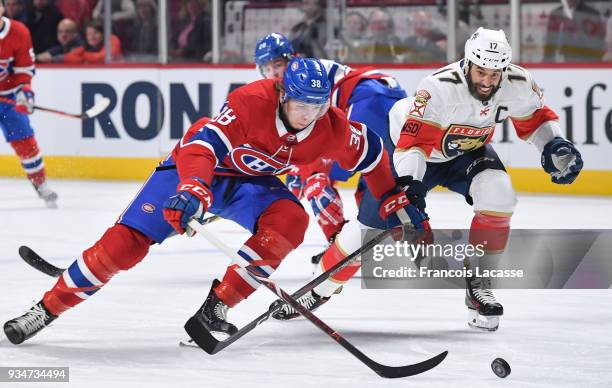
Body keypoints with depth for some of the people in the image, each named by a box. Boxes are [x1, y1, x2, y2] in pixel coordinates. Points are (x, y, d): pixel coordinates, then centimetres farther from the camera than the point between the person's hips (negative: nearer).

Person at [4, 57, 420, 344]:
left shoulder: (332, 129, -19)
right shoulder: (253, 101, -33)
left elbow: (369, 152, 1)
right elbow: (203, 141, -37)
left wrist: (394, 200, 8)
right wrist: (194, 188, -53)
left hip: (251, 183, 4)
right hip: (197, 167, -4)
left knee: (289, 220, -29)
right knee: (126, 242, -16)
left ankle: (214, 308, -19)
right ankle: (47, 308, -2)